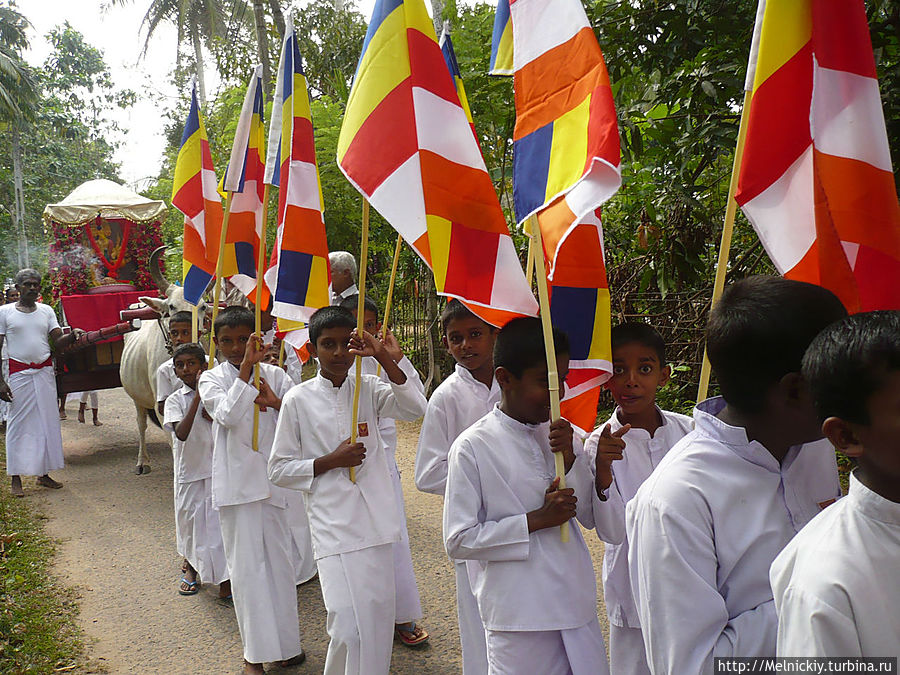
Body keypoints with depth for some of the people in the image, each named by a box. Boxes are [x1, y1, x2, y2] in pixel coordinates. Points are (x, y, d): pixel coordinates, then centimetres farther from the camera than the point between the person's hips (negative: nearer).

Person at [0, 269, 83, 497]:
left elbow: (58, 343, 3)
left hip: (45, 372, 3)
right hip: (19, 373, -3)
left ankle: (43, 473, 15)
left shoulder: (47, 311, 9)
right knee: (19, 423, -1)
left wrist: (72, 335, -19)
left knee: (47, 422, 5)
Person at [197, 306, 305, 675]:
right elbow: (227, 415, -19)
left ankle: (285, 642, 25)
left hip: (272, 478, 2)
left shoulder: (274, 375, 5)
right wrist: (246, 368, -24)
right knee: (246, 564, 4)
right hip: (236, 482, -2)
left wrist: (274, 402, -19)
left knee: (279, 559, 10)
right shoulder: (211, 379, 0)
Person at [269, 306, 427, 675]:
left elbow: (415, 408, -12)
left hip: (376, 521, 3)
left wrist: (387, 360, -20)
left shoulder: (368, 388, 6)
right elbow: (279, 469, 2)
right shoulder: (298, 400, -2)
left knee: (379, 621, 11)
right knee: (347, 627, -9)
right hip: (334, 527, -3)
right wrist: (330, 461, -10)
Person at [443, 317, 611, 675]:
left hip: (578, 606, 5)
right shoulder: (472, 447, -12)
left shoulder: (562, 435, 5)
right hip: (518, 618, -5)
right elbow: (459, 541, -13)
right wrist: (536, 520, -17)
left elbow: (591, 516, 7)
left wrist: (570, 459, -9)